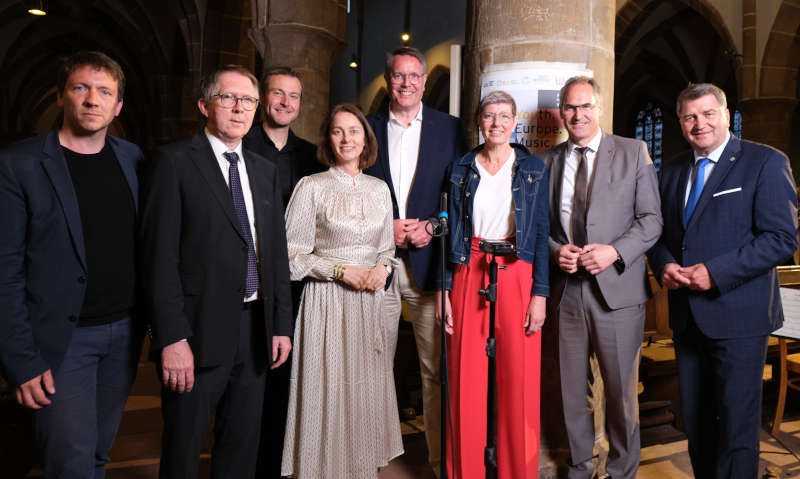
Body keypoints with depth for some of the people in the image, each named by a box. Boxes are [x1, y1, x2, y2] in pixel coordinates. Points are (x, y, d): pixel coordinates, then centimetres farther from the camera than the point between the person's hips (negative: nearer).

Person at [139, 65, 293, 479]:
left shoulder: (265, 171, 12)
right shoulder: (174, 161, -6)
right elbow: (160, 257, -12)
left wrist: (281, 324, 8)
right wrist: (172, 339, -17)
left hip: (255, 331, 5)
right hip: (199, 333, -5)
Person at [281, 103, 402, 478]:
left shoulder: (379, 189, 8)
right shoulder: (311, 187, -5)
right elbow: (293, 255, -7)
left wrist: (382, 268, -5)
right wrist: (342, 271, -14)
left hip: (369, 302, 4)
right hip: (327, 302, -4)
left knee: (367, 393, 11)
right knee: (328, 394, 2)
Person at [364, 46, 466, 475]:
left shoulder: (449, 128, 7)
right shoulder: (367, 128, 9)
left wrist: (433, 228, -10)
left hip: (429, 260, -1)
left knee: (437, 367, 5)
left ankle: (441, 457, 20)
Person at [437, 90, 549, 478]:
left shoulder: (533, 168, 5)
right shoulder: (462, 169, 7)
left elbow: (542, 232, 2)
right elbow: (452, 232, 5)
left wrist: (540, 294, -6)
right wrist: (444, 291, -2)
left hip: (517, 276, 0)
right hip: (469, 275, 1)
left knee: (519, 381, 3)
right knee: (466, 381, 5)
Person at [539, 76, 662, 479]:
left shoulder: (633, 152, 4)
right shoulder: (547, 161, 11)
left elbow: (651, 218, 0)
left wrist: (614, 251, -15)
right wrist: (555, 250, -6)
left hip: (617, 289, -2)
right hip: (565, 290, 2)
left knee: (621, 391, 8)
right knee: (572, 389, 13)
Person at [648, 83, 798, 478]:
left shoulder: (766, 162, -5)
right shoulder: (672, 171, 12)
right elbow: (659, 233, 15)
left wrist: (715, 273, -20)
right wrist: (664, 265, -6)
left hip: (738, 315, -5)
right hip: (687, 315, 5)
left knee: (736, 423, 4)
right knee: (694, 419, 15)